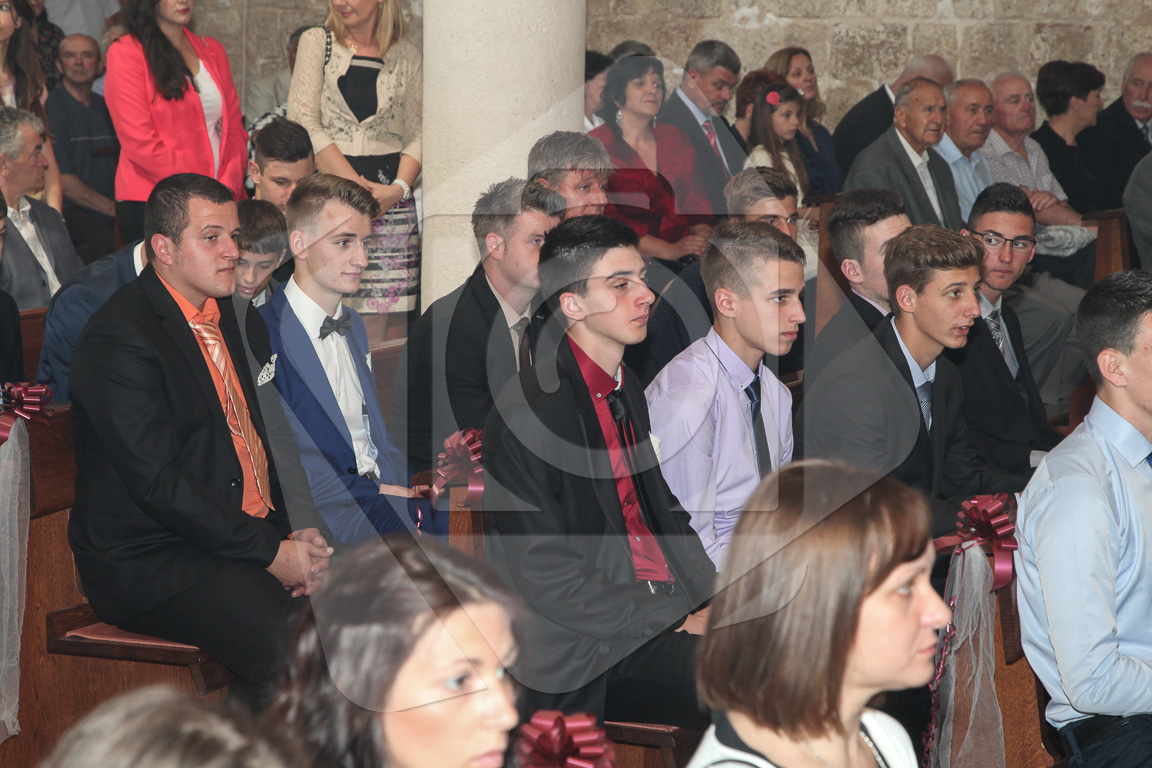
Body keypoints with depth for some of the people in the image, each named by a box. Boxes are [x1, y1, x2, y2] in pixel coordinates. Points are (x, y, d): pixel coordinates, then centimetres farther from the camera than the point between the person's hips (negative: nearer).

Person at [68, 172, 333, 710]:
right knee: (288, 646, -29)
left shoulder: (234, 318, 14)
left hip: (258, 536, 8)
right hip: (148, 560, -8)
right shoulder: (119, 338, -12)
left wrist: (298, 535, -3)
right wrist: (270, 553, -18)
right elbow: (159, 483, -17)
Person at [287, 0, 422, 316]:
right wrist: (356, 186, -10)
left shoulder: (408, 56, 11)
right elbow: (302, 122, -2)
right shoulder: (316, 42, 6)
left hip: (391, 198, 1)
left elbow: (417, 132, 10)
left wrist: (400, 188, -9)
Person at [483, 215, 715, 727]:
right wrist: (678, 621, -15)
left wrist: (715, 602, 2)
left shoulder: (627, 393, 16)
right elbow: (544, 576, -15)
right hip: (584, 657, -8)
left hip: (667, 608, 9)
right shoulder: (525, 415, -13)